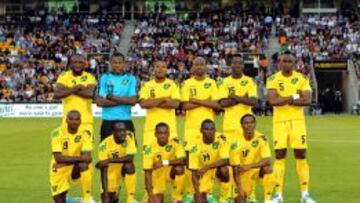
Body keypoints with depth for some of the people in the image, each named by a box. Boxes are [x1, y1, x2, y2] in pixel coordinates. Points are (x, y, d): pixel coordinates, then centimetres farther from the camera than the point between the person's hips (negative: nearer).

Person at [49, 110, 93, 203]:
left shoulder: (84, 135, -10)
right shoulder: (57, 133, -18)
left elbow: (87, 157, -20)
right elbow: (58, 158, -26)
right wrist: (80, 158, -34)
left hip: (74, 168, 3)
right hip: (59, 171, -3)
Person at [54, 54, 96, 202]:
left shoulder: (89, 78, 3)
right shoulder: (64, 77, 4)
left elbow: (90, 93, -18)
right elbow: (56, 94, -14)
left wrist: (69, 89, -14)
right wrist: (77, 88, -18)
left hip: (86, 122, -1)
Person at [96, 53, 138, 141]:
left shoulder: (131, 79, 4)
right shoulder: (104, 78, 3)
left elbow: (133, 100, -7)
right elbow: (99, 101, -7)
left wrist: (111, 97, -9)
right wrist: (124, 101, -8)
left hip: (126, 120, 0)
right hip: (108, 121, 0)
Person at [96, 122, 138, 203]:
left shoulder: (129, 136, -22)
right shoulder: (105, 144, -25)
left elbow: (130, 158, -32)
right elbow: (104, 171, -26)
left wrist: (109, 160, -40)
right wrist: (106, 194, -31)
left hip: (124, 168, 1)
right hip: (111, 170, -1)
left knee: (129, 166, -33)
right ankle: (115, 193, 27)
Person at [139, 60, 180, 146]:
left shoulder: (172, 85, 5)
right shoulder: (147, 85, 7)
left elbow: (176, 103, -11)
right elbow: (143, 104, -9)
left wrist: (152, 103, -10)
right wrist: (163, 99, -11)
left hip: (169, 127, -1)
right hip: (151, 127, 1)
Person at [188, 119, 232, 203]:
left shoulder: (221, 139, -22)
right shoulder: (195, 148, -21)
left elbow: (226, 161, -29)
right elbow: (194, 173, -18)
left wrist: (207, 167, -38)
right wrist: (198, 194, -26)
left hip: (218, 169, 0)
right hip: (204, 174, 0)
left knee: (224, 169, -34)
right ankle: (207, 196, 25)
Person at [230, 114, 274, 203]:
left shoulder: (261, 139, -16)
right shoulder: (235, 143, -18)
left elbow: (267, 161, -28)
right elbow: (235, 169, -17)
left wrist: (249, 166, -40)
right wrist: (239, 188, -25)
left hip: (258, 170, -1)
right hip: (244, 175, 1)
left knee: (267, 168, -33)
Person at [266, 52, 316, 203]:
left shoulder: (302, 79, 2)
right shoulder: (273, 79, -1)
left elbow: (307, 100, -10)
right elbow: (273, 101, -15)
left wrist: (285, 100, -13)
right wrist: (294, 97, -13)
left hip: (297, 120, 1)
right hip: (280, 121, -1)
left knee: (301, 155, -1)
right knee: (279, 156, 0)